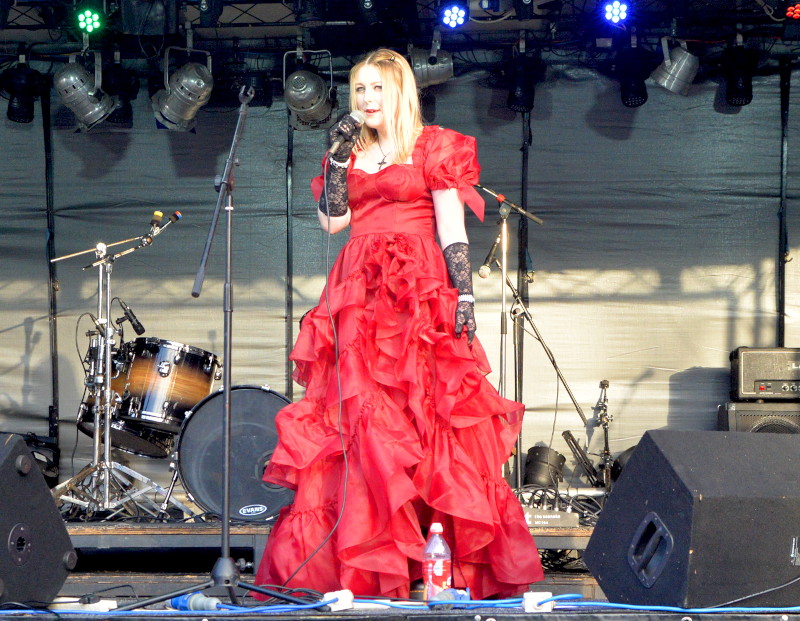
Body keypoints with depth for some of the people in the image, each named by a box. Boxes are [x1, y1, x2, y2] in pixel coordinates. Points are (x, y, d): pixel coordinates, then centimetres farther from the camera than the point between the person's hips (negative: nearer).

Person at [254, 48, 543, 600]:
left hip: (418, 293, -4)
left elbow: (452, 229, -2)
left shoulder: (433, 148, 4)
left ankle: (462, 561, -2)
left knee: (427, 416, -8)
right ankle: (362, 565, 1)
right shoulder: (352, 151, 17)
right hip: (358, 295, 4)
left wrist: (464, 296, -11)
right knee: (356, 423, -2)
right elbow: (332, 220, 7)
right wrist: (340, 155, 1)